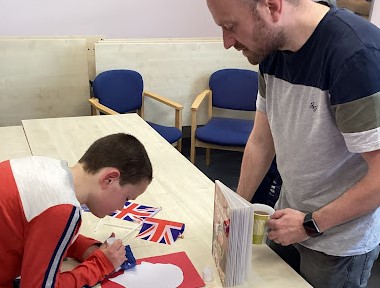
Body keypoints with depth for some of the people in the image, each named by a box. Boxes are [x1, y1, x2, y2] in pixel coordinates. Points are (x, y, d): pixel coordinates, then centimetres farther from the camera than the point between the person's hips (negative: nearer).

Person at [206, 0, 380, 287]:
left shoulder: (357, 54, -30)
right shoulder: (272, 48, -6)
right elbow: (260, 142, 1)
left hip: (340, 241, -6)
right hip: (290, 218, 6)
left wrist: (311, 224, -16)